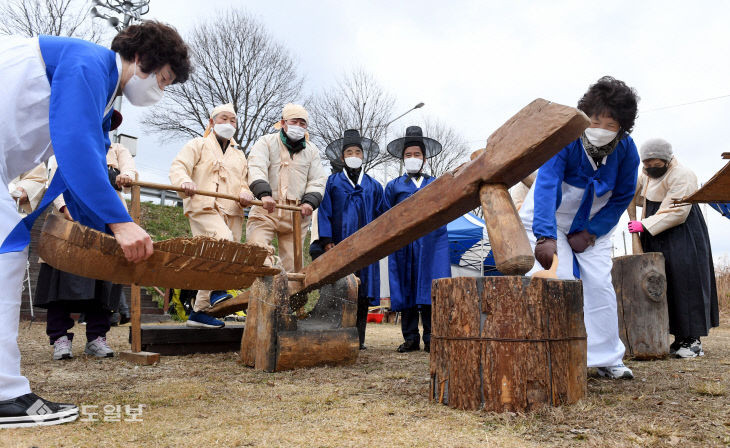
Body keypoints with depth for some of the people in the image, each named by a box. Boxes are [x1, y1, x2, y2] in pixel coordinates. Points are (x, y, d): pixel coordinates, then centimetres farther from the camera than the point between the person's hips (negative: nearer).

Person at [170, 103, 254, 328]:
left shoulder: (239, 153, 28)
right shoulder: (198, 145, 12)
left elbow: (243, 182, 27)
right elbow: (178, 167, -1)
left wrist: (245, 194, 2)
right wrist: (185, 182, -24)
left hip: (232, 213, 6)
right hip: (204, 208, -5)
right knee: (224, 240, -32)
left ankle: (199, 311, 7)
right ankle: (217, 290, -18)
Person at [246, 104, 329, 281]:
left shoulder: (311, 150, 19)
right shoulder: (266, 142, 9)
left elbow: (318, 180, 12)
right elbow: (256, 168, -8)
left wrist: (310, 201, -9)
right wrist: (264, 193, -27)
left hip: (297, 214, 2)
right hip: (266, 209, -2)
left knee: (292, 265, -2)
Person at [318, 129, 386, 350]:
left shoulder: (374, 186, 15)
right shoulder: (333, 182, 9)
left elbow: (382, 215, 16)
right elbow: (324, 212, 4)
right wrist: (326, 240, -6)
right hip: (339, 246, -2)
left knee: (363, 293, 1)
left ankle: (359, 338, 9)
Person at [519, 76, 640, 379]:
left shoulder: (626, 150, -17)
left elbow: (622, 196, -4)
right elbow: (546, 186, -42)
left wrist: (591, 232, -13)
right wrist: (545, 237, -56)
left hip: (592, 225, 4)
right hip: (548, 221, -3)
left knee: (600, 285, -1)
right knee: (559, 282, -13)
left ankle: (607, 359, 13)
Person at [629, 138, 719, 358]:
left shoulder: (682, 176, -13)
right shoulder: (647, 175, 13)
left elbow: (677, 212, -20)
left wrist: (645, 225, -21)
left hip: (683, 238, -8)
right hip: (658, 240, 8)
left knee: (685, 283, -8)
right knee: (664, 287, 5)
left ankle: (693, 340, -1)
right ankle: (679, 339, 10)